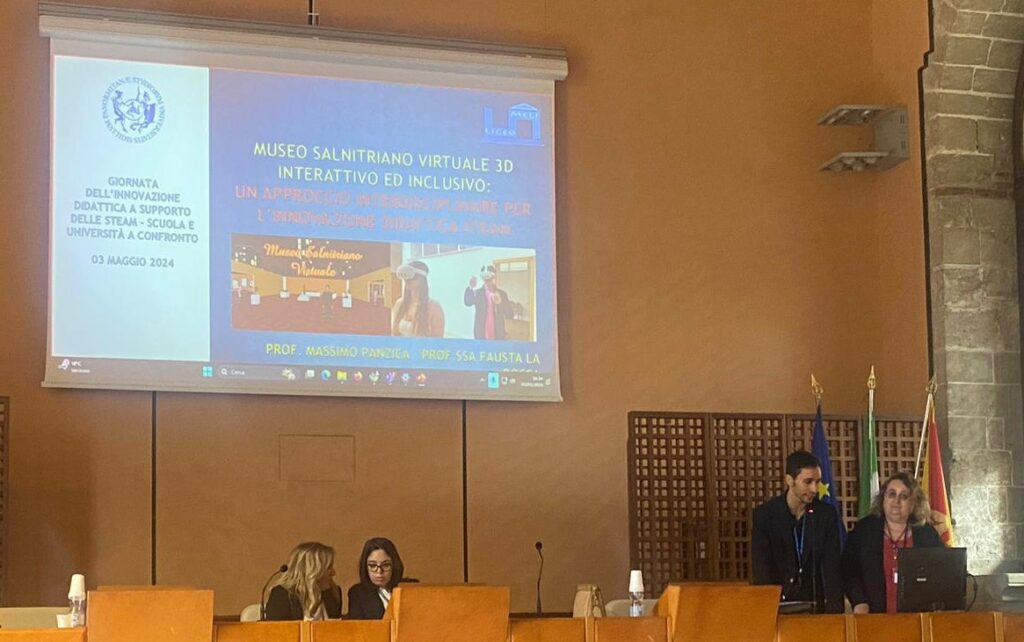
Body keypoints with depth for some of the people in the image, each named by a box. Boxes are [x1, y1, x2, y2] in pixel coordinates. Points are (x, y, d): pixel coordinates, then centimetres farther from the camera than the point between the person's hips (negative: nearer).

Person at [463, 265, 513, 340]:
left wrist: (500, 302, -16)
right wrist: (471, 288, -31)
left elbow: (509, 315, 2)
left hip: (498, 336, 1)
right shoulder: (477, 292, 5)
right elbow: (467, 302, -15)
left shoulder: (502, 294, 7)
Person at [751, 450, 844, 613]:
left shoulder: (826, 514, 2)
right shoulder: (764, 514, -3)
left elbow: (831, 568, -2)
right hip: (777, 604, -1)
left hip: (815, 605, 1)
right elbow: (761, 570, -8)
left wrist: (834, 611, -14)